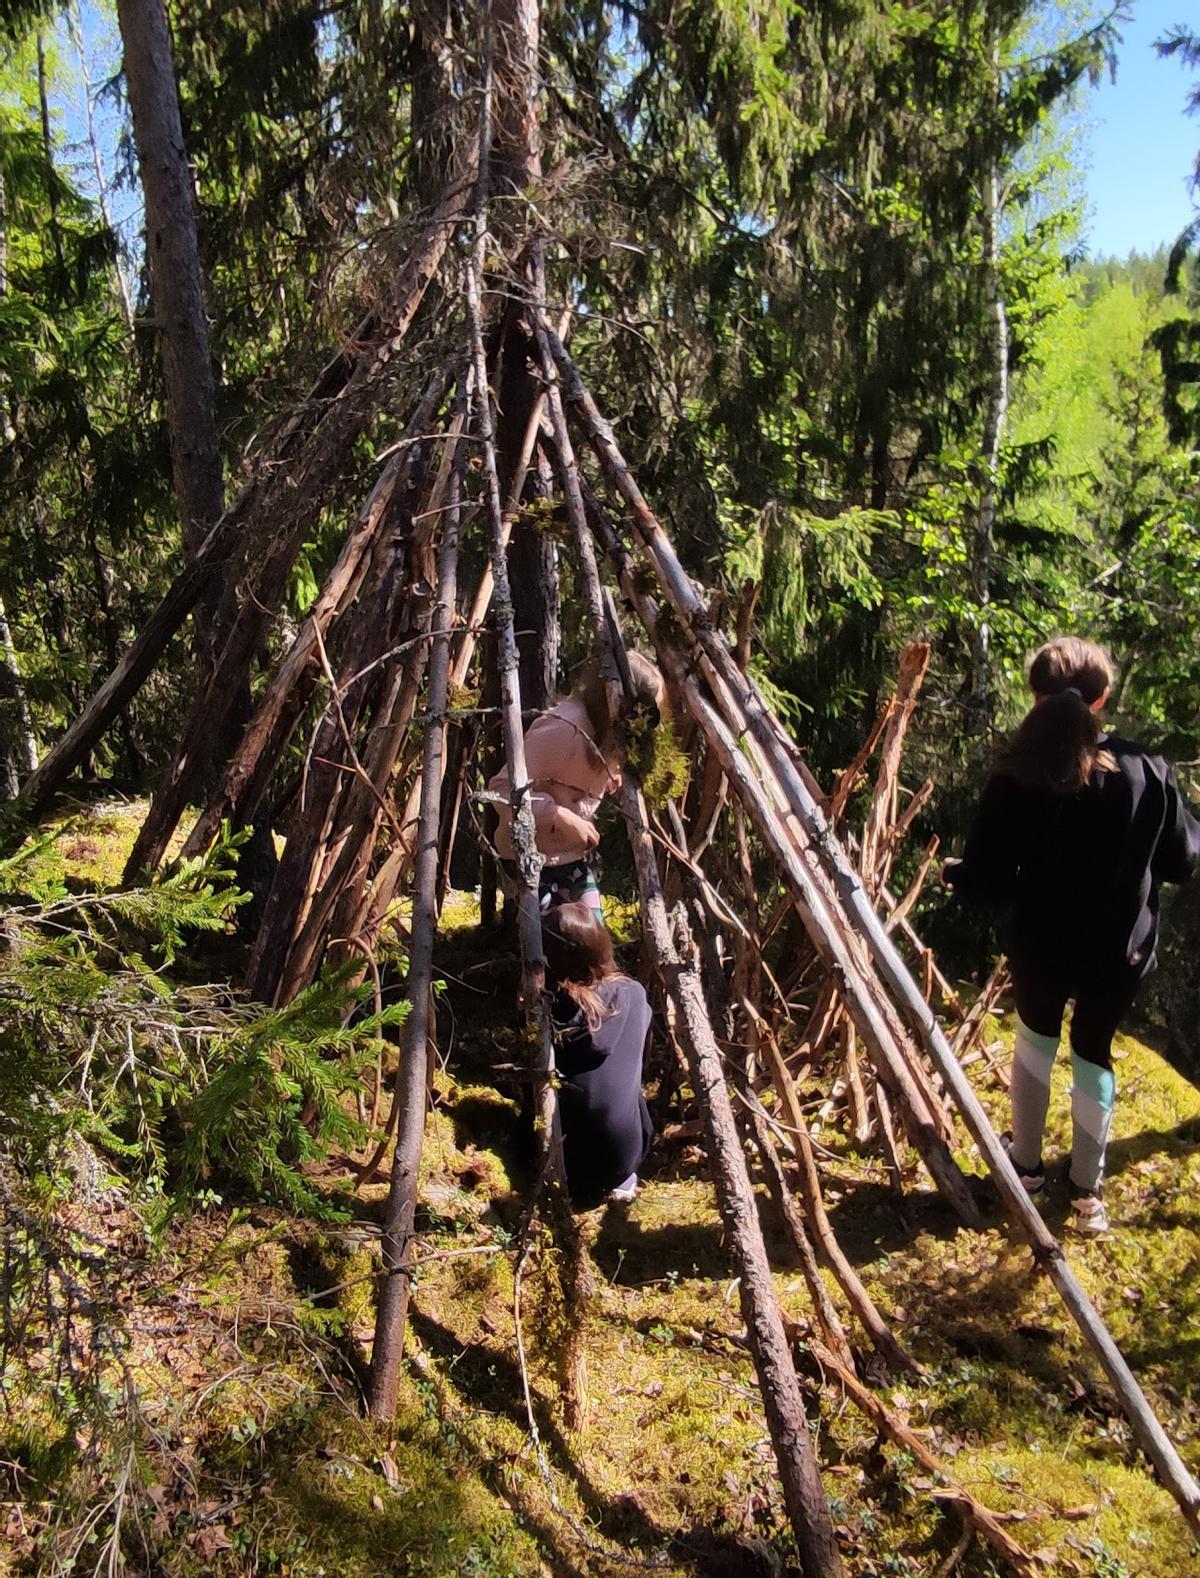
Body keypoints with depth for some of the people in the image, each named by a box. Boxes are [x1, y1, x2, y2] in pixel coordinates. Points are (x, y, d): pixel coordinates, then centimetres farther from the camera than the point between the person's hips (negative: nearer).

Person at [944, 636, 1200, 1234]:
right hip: (1120, 951, 1)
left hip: (1041, 947, -1)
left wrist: (952, 871, 5)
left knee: (1036, 1037, 25)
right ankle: (1087, 1191, 28)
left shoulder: (1014, 779, -17)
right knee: (1093, 1052, 20)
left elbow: (987, 882, -16)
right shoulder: (1146, 771, -12)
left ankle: (1025, 1166, 36)